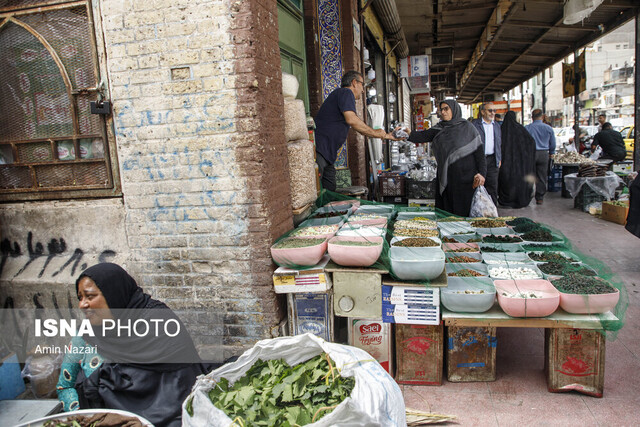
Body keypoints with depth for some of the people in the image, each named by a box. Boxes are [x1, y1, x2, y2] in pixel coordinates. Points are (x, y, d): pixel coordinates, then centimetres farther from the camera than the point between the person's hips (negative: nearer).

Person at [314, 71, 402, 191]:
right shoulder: (345, 92, -3)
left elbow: (360, 127, 32)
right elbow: (351, 119, -20)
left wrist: (385, 135, 32)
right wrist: (376, 133, -8)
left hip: (326, 154, 11)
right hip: (318, 148, -11)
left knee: (330, 190, 8)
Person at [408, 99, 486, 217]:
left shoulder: (467, 127, 0)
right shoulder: (439, 128, 12)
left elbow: (479, 150, -4)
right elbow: (424, 136, -2)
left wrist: (481, 173, -14)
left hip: (465, 176, -4)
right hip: (445, 177, 4)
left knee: (463, 211, -3)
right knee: (446, 209, 5)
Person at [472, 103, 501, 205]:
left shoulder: (497, 126, 16)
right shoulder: (475, 124, -2)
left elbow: (500, 143, 20)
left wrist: (499, 159, 13)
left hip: (492, 160, 5)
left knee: (492, 187, 5)